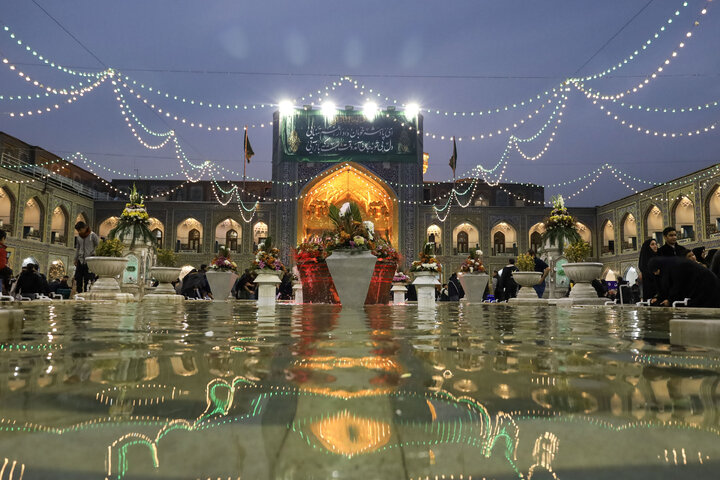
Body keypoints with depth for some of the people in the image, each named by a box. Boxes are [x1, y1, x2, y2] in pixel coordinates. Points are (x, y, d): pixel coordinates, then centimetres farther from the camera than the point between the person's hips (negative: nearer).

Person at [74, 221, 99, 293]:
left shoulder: (92, 235, -5)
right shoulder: (79, 236, 11)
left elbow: (98, 247, -2)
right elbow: (77, 248, 20)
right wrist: (76, 259, 18)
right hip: (80, 261, 5)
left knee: (88, 280, -6)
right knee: (78, 279, 4)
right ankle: (79, 293, 11)